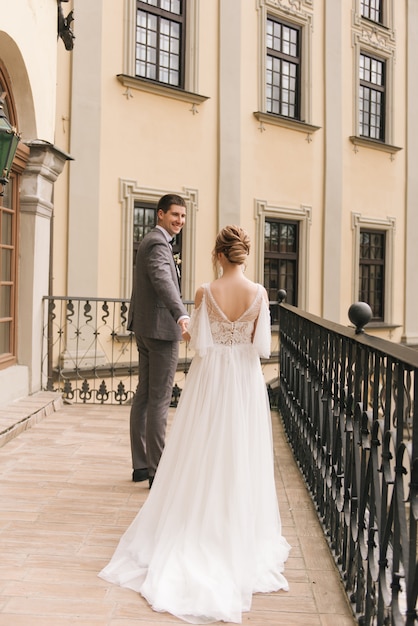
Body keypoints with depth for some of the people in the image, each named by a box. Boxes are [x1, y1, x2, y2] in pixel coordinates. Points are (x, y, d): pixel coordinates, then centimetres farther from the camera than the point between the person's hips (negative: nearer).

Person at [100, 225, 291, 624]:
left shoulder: (206, 292, -12)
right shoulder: (259, 294, -9)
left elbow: (199, 343, -11)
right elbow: (261, 346, -8)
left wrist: (188, 335, 11)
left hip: (209, 380, -1)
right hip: (245, 382, 1)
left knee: (203, 455, 11)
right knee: (241, 456, 12)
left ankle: (198, 528, 22)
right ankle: (238, 530, 23)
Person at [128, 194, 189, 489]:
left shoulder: (153, 241, 18)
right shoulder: (158, 244, -15)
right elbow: (163, 280, -35)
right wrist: (182, 315, -51)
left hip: (146, 329, 11)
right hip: (161, 329, -11)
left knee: (144, 396, 13)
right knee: (159, 400, -7)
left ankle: (141, 465, 22)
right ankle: (157, 472, -1)